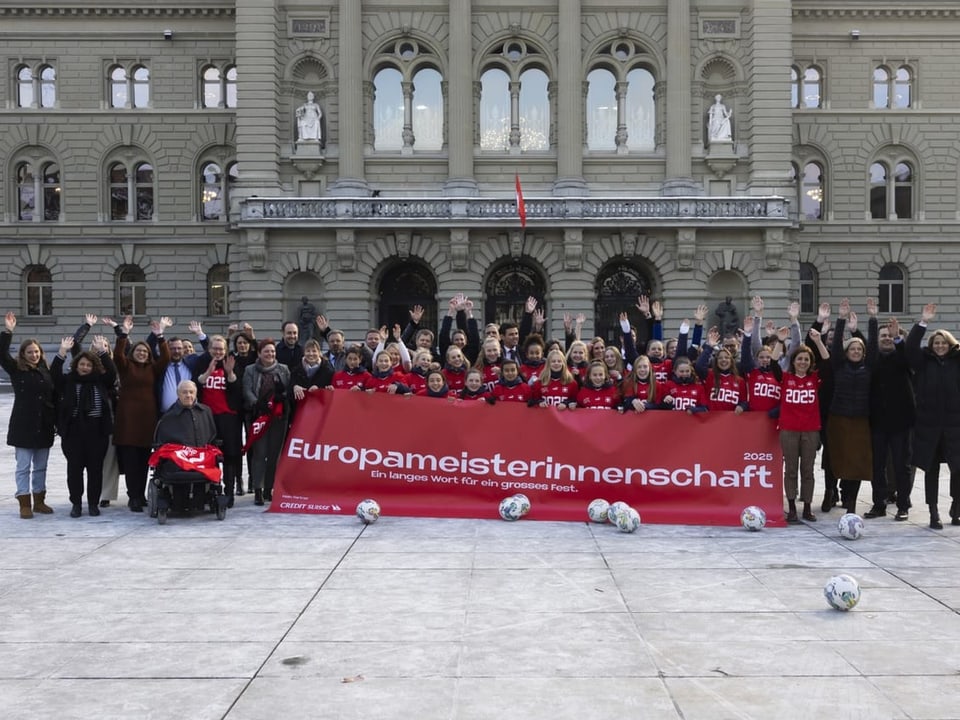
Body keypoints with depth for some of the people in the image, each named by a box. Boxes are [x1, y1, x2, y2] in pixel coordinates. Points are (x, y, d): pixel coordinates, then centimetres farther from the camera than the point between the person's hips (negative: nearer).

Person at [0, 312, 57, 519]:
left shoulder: (46, 371, 6)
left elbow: (55, 398, 8)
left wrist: (58, 422, 6)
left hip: (44, 426, 4)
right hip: (23, 426, -3)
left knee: (41, 466, 12)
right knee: (23, 466, 2)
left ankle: (39, 501, 21)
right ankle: (25, 504, 7)